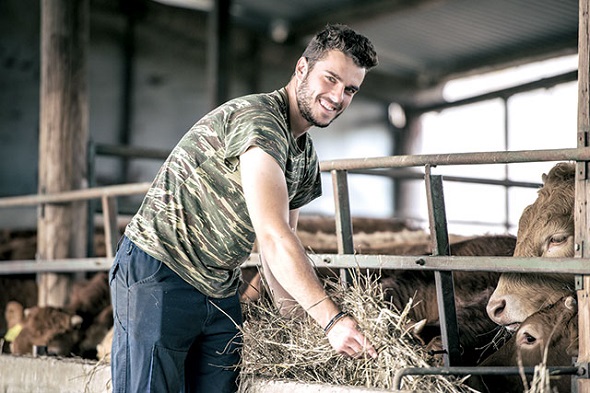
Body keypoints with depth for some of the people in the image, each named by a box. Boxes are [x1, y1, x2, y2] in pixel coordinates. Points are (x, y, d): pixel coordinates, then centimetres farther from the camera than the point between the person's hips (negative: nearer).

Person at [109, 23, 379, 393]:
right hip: (159, 276, -9)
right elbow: (272, 236, -28)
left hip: (220, 291, 9)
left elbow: (283, 247, 15)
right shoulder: (258, 118, -20)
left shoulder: (306, 159, 11)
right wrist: (332, 318, -30)